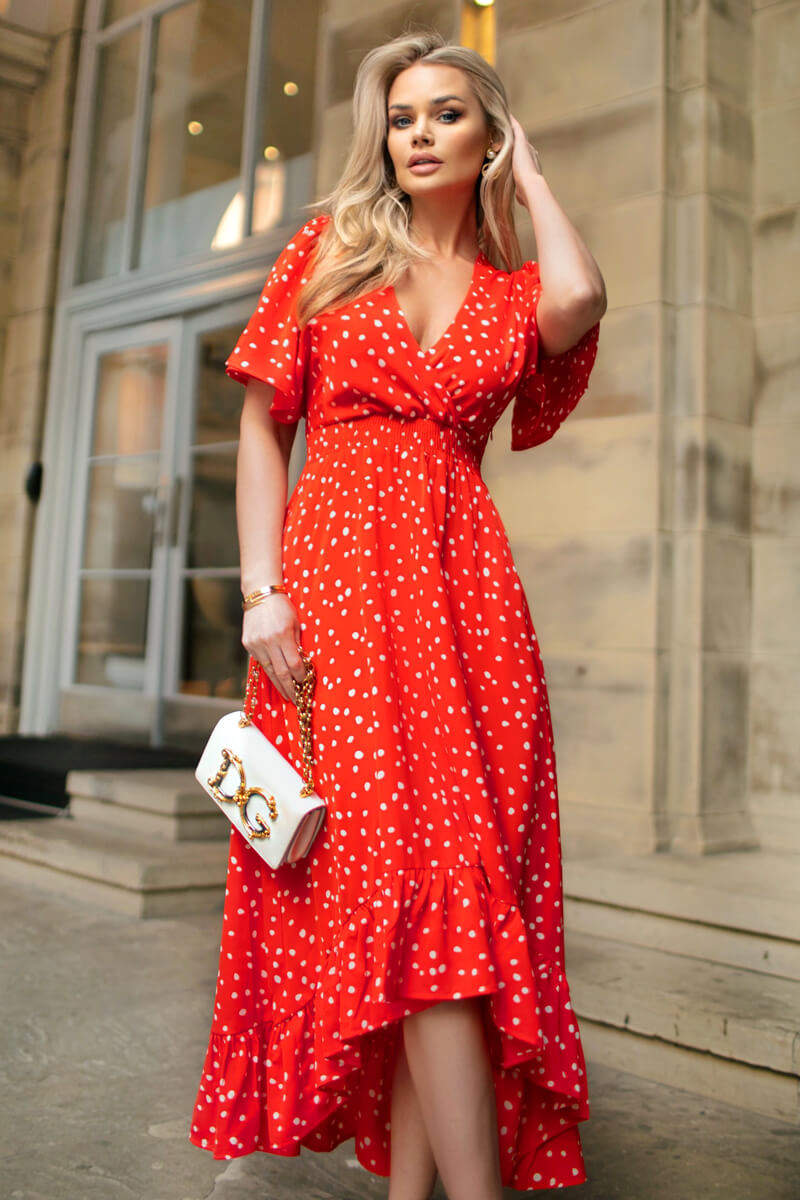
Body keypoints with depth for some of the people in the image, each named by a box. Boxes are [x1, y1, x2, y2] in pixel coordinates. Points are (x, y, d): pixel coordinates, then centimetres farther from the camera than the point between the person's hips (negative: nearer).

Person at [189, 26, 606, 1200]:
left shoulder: (513, 294, 16)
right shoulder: (332, 247, 13)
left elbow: (581, 298, -10)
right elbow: (262, 425, 6)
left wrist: (528, 170, 9)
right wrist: (263, 591, -8)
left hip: (464, 586, 2)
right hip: (335, 571, -1)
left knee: (444, 871, -3)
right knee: (416, 880, -11)